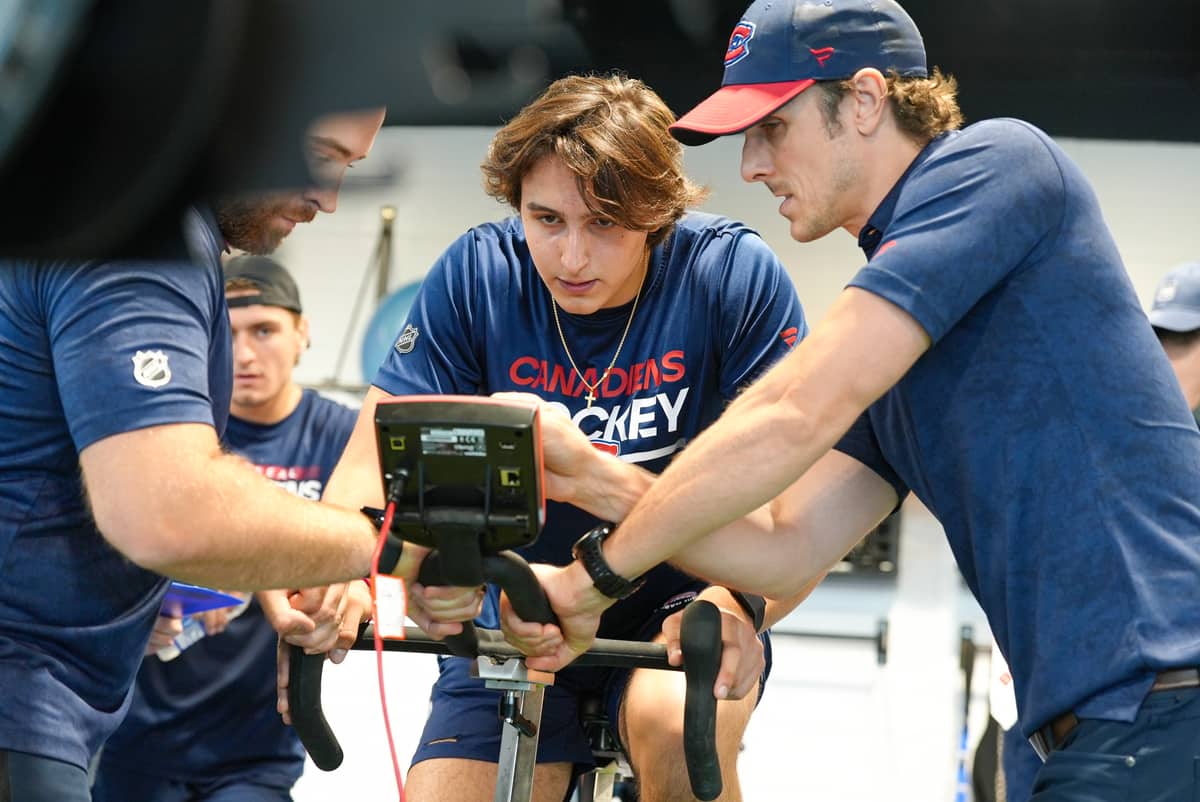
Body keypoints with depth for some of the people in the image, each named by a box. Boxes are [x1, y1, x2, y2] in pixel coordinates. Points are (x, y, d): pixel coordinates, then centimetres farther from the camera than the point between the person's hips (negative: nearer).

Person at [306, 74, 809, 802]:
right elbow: (374, 456, -15)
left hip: (679, 604, -2)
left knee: (677, 722, -34)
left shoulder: (735, 275, -17)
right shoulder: (476, 276, -11)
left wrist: (738, 604, -38)